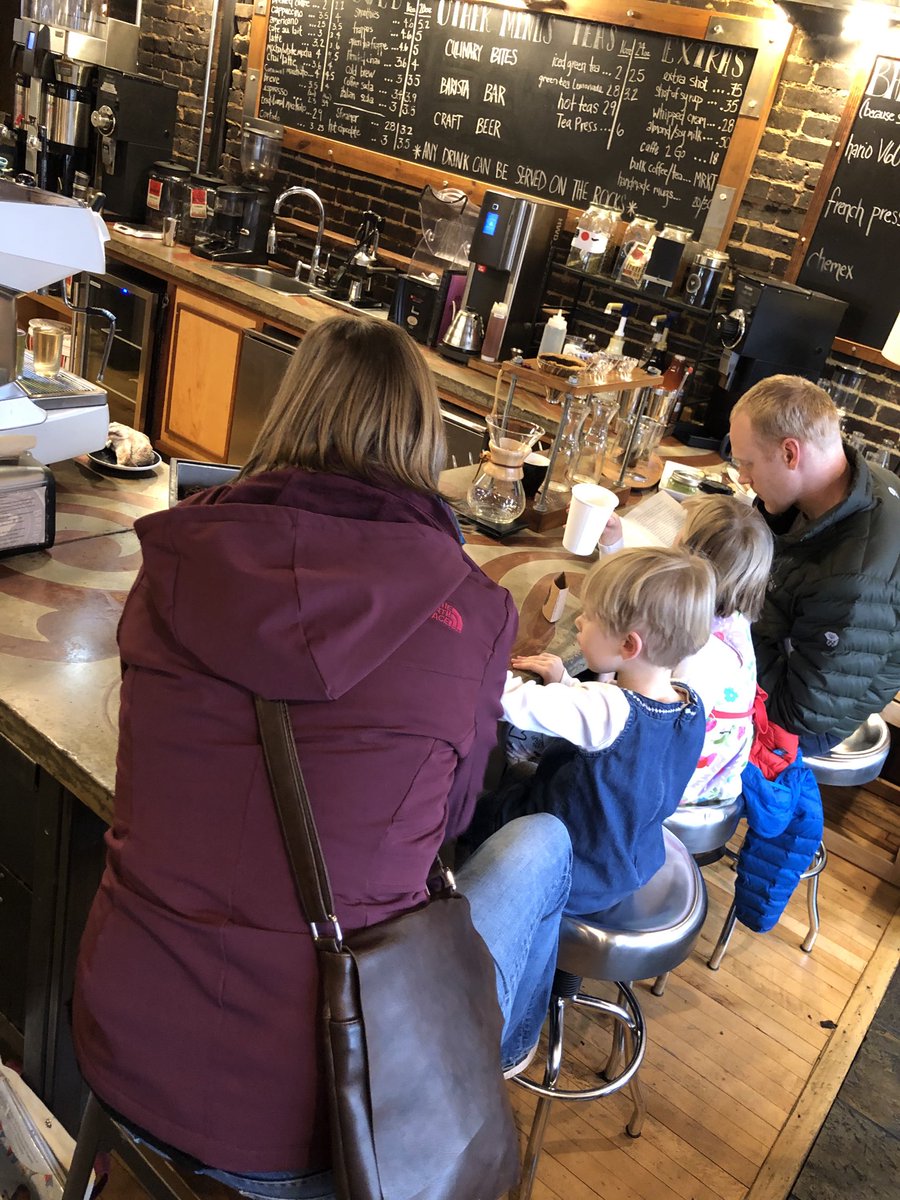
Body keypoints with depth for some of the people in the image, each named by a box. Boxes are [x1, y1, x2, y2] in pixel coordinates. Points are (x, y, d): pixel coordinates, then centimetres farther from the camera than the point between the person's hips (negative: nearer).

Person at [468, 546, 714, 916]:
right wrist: (565, 684, -3)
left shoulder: (609, 712, -37)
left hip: (570, 878, -8)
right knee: (515, 778, 23)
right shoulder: (693, 706, -12)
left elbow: (512, 702, -33)